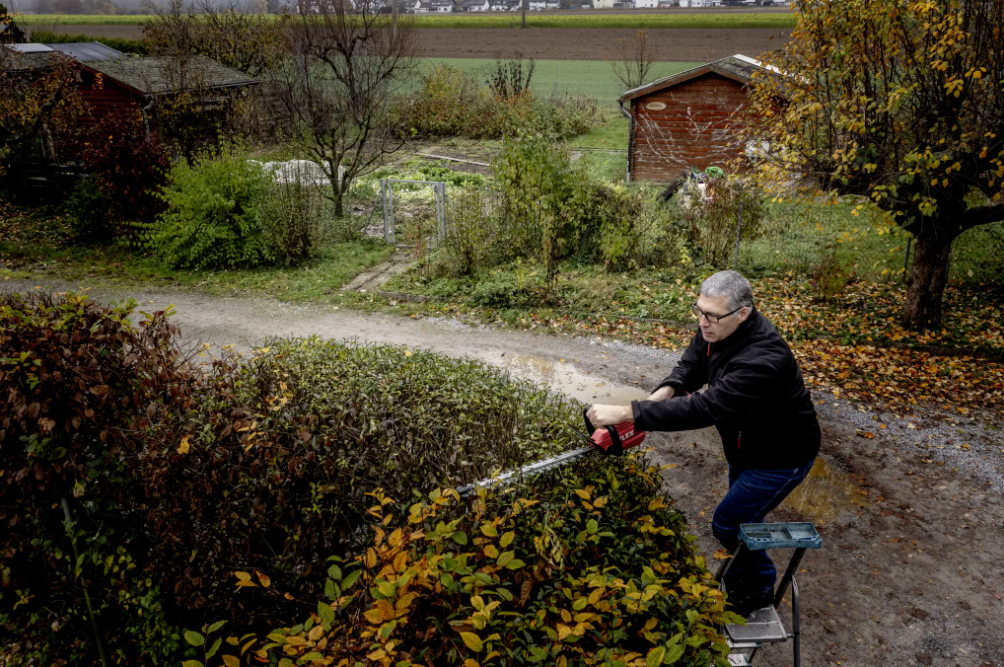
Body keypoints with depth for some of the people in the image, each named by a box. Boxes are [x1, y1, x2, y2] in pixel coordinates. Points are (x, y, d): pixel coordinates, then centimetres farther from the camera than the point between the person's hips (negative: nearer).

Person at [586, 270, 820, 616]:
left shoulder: (763, 360, -41)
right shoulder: (716, 329, -14)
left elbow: (705, 408, -47)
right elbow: (690, 366, -2)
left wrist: (625, 413, -49)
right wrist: (664, 392, -26)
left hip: (780, 458, -8)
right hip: (745, 447, 8)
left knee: (727, 524, -1)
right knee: (742, 519, 23)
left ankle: (759, 589, 25)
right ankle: (742, 581, 46)